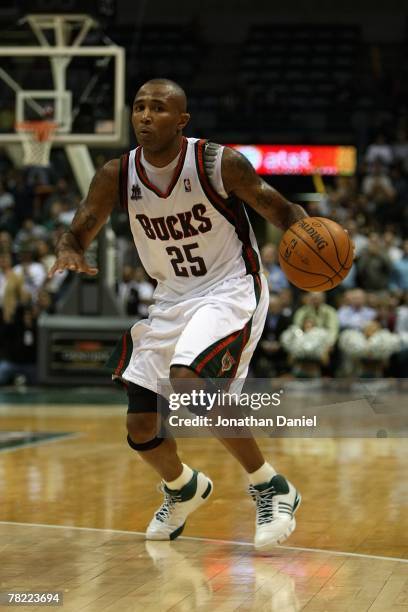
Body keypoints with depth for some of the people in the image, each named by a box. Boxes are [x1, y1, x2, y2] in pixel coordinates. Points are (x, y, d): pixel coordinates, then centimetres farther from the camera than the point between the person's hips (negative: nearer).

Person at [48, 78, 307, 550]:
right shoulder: (117, 175, -7)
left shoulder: (219, 163, -17)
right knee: (140, 430, 4)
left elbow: (281, 211, -8)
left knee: (189, 383, -32)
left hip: (229, 290, -5)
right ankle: (183, 488, 39)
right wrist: (69, 254, -26)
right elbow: (77, 234, -1)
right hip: (171, 299, 6)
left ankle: (271, 489, -13)